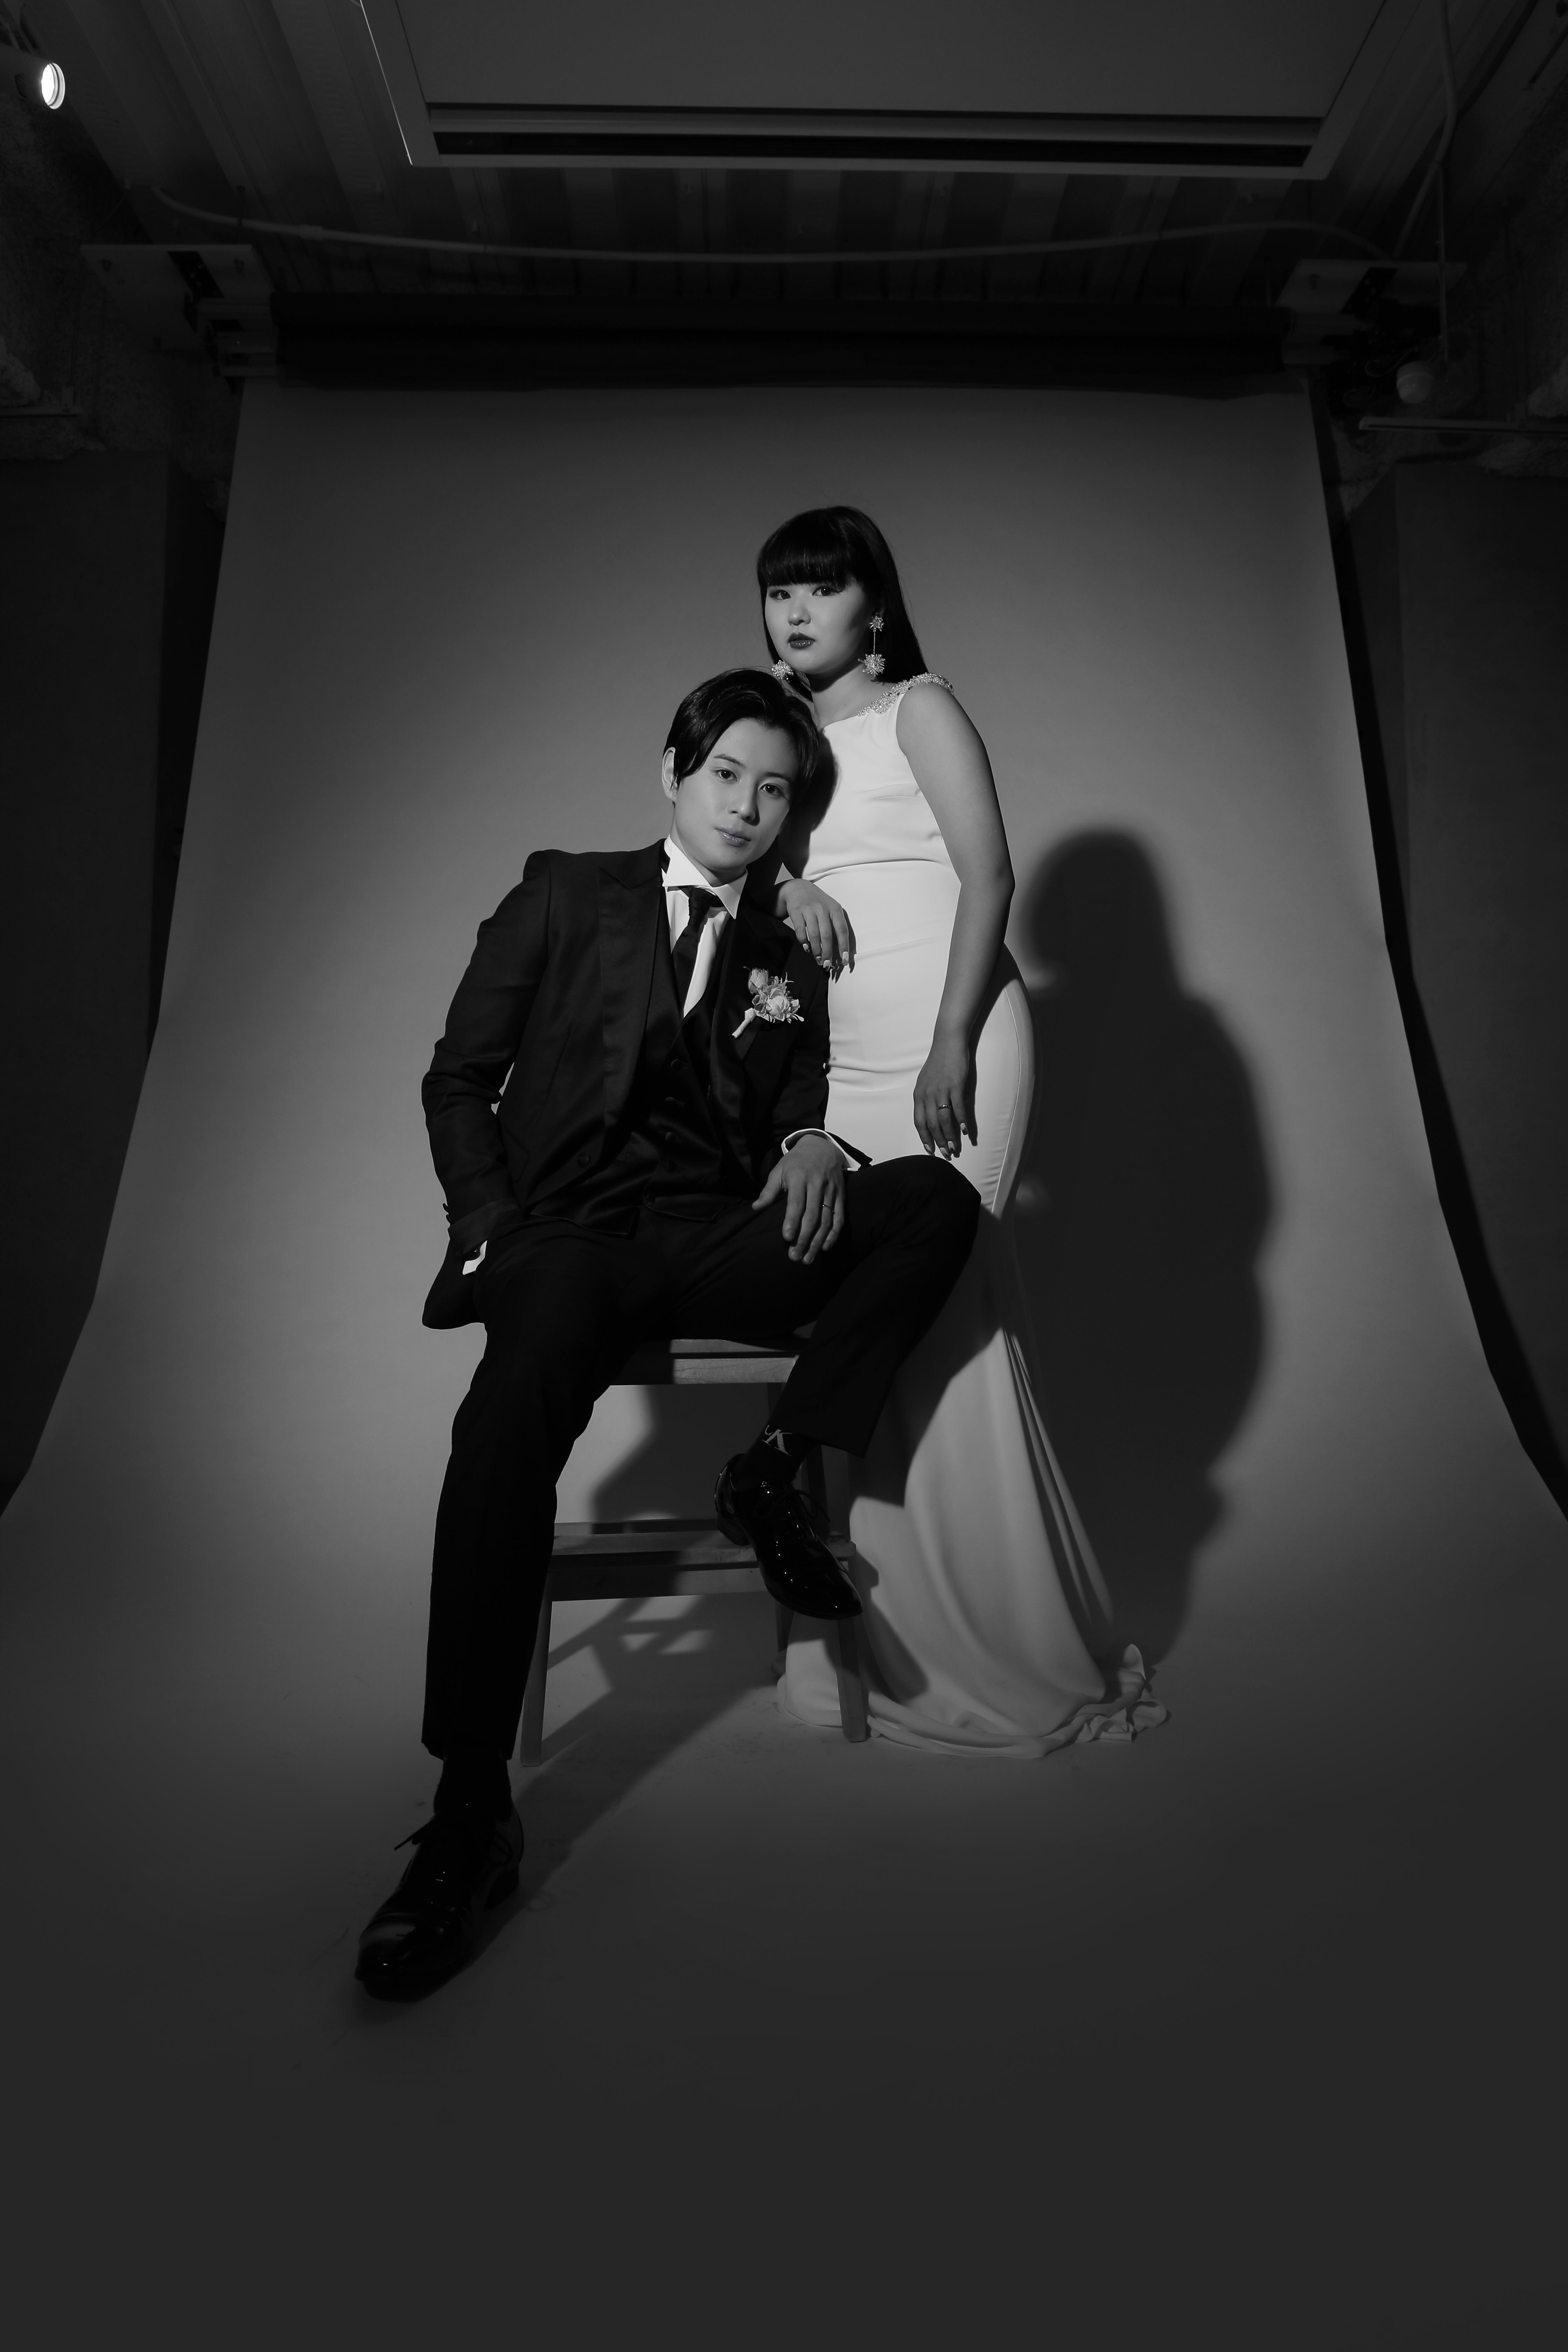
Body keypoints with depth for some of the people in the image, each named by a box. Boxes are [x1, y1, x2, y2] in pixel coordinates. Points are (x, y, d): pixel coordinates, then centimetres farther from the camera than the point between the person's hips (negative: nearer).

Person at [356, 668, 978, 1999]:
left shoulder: (792, 965, 21)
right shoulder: (565, 896, 12)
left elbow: (798, 1117, 17)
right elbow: (460, 1079, 8)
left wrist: (817, 1148, -9)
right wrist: (492, 1234, -7)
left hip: (721, 1241, 4)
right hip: (570, 1231, -3)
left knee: (935, 1195, -19)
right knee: (515, 1409, -34)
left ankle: (780, 1467, -13)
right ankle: (471, 1811, -26)